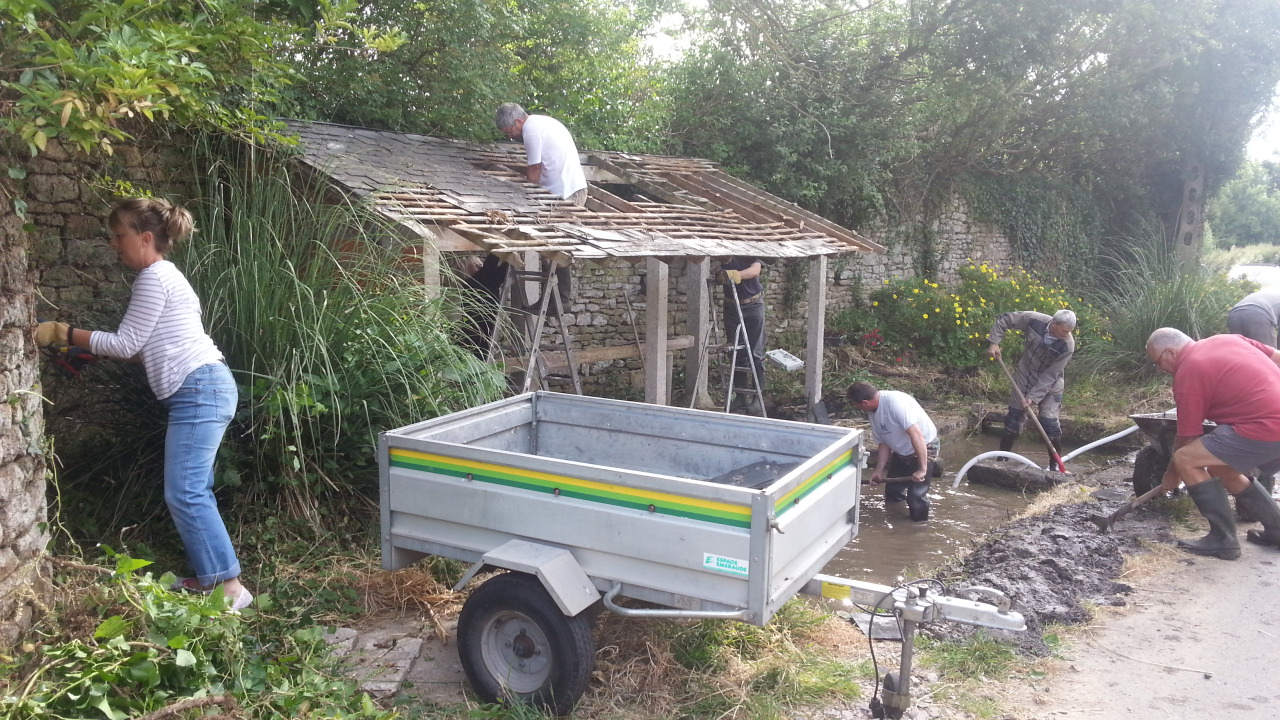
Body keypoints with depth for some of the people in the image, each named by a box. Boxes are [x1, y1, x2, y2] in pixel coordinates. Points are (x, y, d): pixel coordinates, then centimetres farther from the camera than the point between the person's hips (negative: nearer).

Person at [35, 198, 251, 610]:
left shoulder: (155, 277, -10)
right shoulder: (162, 276, 22)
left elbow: (125, 344, -9)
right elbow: (149, 350, 22)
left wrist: (63, 334, -2)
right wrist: (90, 348, 18)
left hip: (200, 390, -11)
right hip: (202, 390, 11)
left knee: (184, 493, -10)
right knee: (192, 492, 13)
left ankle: (230, 587, -8)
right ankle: (208, 577, 19)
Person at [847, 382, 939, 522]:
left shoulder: (895, 402, -33)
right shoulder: (874, 412, -5)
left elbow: (917, 435, -37)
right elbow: (884, 442, 5)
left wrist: (922, 469, -37)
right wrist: (879, 470, -2)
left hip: (924, 448, -8)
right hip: (902, 452, 9)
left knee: (916, 495, -13)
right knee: (892, 494, 15)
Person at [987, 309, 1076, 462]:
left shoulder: (1067, 346, -26)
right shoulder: (1034, 320, -24)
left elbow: (1050, 376, -22)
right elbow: (1004, 319, -8)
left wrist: (1033, 397, -24)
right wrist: (994, 342, -17)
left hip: (1049, 385, -2)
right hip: (1024, 378, 2)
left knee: (1049, 423, -5)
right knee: (1013, 418, 9)